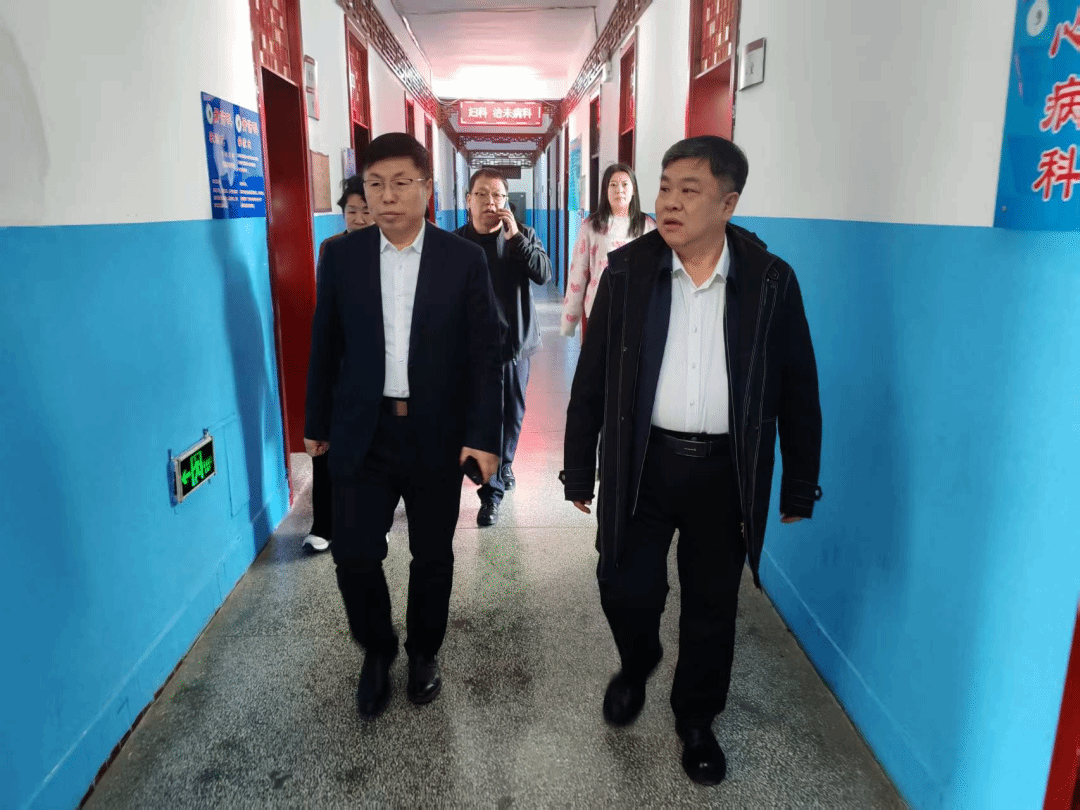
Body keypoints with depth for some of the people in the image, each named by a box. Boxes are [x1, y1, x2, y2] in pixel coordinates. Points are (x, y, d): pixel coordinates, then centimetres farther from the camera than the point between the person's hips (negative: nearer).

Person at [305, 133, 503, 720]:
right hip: (363, 434, 1)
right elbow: (325, 347, 7)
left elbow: (484, 353, -4)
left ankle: (424, 654, 37)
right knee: (354, 554, 0)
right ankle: (377, 652, 29)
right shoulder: (341, 257, 1)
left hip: (438, 435, -1)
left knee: (433, 556, 11)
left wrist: (483, 436, -9)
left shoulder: (464, 259, -4)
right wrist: (317, 423, 11)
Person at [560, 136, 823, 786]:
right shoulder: (628, 270, -3)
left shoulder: (770, 281, -4)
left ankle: (697, 719, 38)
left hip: (724, 471, 0)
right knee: (626, 589, 5)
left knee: (712, 605, 13)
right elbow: (591, 378, 1)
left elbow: (799, 391, 2)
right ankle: (637, 667, 41)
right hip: (641, 463, 0)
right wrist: (579, 470, 3)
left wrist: (800, 489, 3)